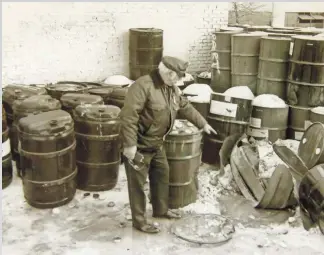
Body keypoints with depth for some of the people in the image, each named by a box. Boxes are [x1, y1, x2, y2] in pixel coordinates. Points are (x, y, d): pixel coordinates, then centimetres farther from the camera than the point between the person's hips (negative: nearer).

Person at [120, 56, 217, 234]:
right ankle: (139, 221, 15)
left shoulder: (171, 88, 5)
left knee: (162, 176, 20)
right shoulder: (143, 86, -25)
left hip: (156, 144, 9)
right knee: (137, 184, 2)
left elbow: (185, 108, 20)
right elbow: (128, 116, -28)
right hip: (139, 145, -9)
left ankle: (161, 210, 39)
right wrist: (130, 144, -29)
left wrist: (202, 124, 24)